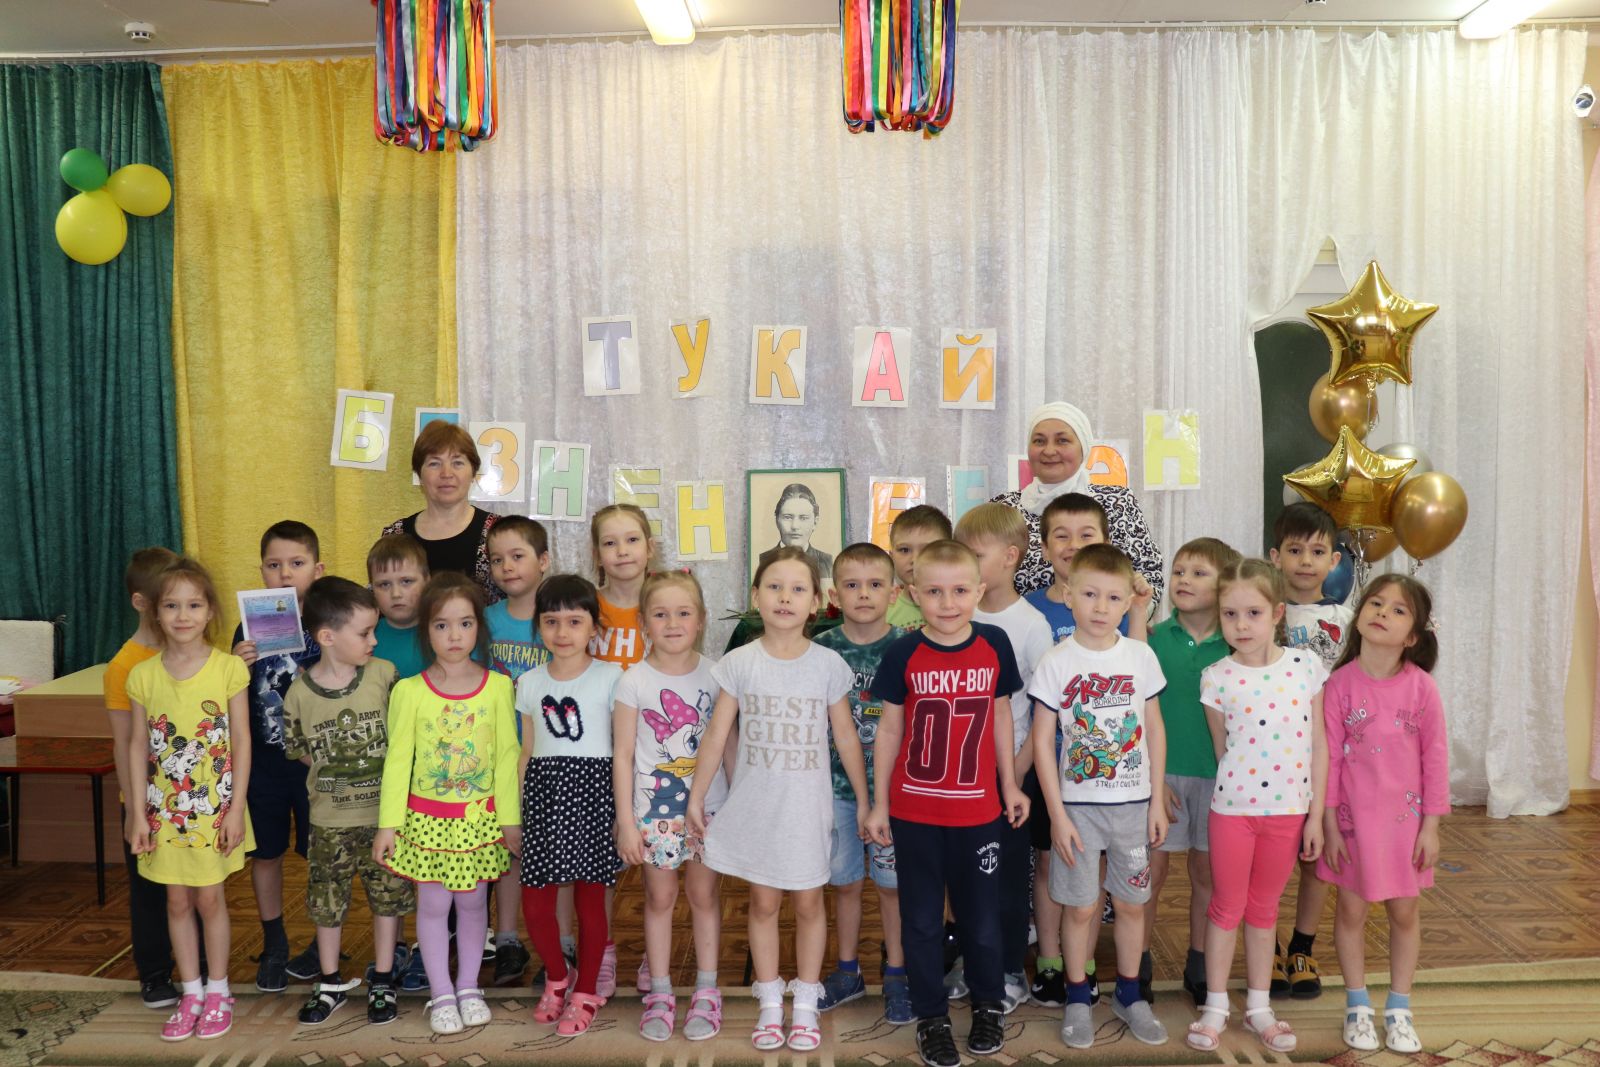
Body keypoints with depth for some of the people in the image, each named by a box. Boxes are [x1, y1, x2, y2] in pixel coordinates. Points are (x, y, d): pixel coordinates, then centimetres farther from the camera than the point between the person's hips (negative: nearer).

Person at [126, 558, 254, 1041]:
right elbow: (139, 745, 2)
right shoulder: (143, 675, -3)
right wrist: (138, 812, 0)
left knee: (210, 898, 7)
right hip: (165, 808, 2)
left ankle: (218, 991, 23)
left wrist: (236, 808, -9)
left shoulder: (228, 668, -9)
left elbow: (241, 741, -7)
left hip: (214, 806, -2)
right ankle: (191, 992, 25)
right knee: (177, 900, 11)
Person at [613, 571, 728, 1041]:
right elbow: (622, 754, -5)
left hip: (708, 807, 1)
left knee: (704, 895, 10)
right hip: (654, 809, -1)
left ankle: (706, 993, 23)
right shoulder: (634, 681, -7)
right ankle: (660, 995, 22)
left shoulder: (715, 675, -2)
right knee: (659, 898, 9)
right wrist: (625, 821, -7)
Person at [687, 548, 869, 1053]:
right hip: (754, 805, 1)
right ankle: (770, 1003, 25)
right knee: (763, 902, 11)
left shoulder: (828, 664, -7)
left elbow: (846, 738, 0)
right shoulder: (739, 663, -6)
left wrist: (864, 800, 4)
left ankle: (806, 1004, 25)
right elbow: (716, 736, -1)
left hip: (807, 806, 0)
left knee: (808, 902, 9)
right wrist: (696, 797, 1)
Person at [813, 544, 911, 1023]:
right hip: (836, 784, 2)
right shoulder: (820, 650, -3)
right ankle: (848, 971, 31)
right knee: (845, 881, 14)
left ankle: (896, 975, 25)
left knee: (892, 882, 9)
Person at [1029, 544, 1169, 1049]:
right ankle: (1078, 998, 23)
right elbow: (1042, 741, -6)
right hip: (1078, 804, -2)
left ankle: (1129, 994, 29)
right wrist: (1057, 814, -9)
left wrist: (1157, 801, 3)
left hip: (1133, 803, 2)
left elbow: (1155, 730, 5)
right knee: (1080, 906, 6)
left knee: (1131, 902, 12)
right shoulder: (1057, 663, -8)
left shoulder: (1140, 656, -1)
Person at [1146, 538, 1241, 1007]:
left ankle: (1198, 965, 27)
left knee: (1207, 871, 12)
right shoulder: (1154, 638, -4)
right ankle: (1139, 965, 18)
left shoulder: (1235, 647, -2)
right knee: (1154, 868, 4)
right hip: (1161, 771, -1)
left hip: (1216, 775, 1)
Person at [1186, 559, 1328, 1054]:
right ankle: (1215, 1007, 23)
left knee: (1264, 907, 16)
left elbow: (1318, 744, -1)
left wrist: (1315, 814, -1)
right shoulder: (1216, 678, -8)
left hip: (1288, 810, 1)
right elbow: (1221, 749, 2)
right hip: (1233, 808, -1)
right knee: (1227, 906, 10)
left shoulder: (1306, 666, -5)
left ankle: (1259, 1006, 28)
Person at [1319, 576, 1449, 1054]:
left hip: (1404, 817, 1)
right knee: (1351, 910, 10)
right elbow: (1329, 757, -8)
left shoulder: (1421, 687, -10)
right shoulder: (1340, 683, -11)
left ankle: (1399, 1009, 30)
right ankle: (1358, 1007, 28)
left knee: (1404, 912, 13)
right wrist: (1329, 825, -7)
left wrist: (1430, 826, -3)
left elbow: (1435, 758, -4)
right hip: (1353, 817, -1)